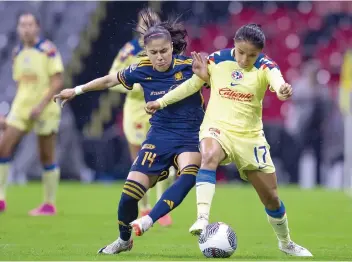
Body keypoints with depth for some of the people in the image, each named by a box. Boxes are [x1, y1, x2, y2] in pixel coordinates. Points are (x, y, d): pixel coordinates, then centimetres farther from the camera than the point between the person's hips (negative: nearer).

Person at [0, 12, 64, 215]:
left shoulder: (48, 50, -10)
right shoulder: (18, 53, 9)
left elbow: (58, 82, -14)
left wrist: (41, 105, -20)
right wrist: (19, 105, 14)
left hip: (45, 109, -6)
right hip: (21, 107, 6)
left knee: (47, 157, 0)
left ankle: (50, 204, 10)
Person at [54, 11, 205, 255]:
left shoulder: (189, 65, -14)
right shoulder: (142, 70, -5)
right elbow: (109, 80, 13)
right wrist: (76, 90, 21)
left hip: (190, 136, -2)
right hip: (160, 136, 3)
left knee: (189, 175, -36)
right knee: (130, 191, -6)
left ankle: (146, 222, -36)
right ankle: (124, 240, 22)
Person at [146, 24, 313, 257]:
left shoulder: (265, 66, -10)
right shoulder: (217, 60, -5)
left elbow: (277, 81, -33)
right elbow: (192, 85, 8)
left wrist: (283, 89, -58)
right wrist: (161, 102, 8)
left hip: (250, 136, 1)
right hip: (217, 128, -1)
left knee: (271, 197, 7)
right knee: (209, 156, -38)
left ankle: (286, 243, 32)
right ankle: (202, 219, -46)